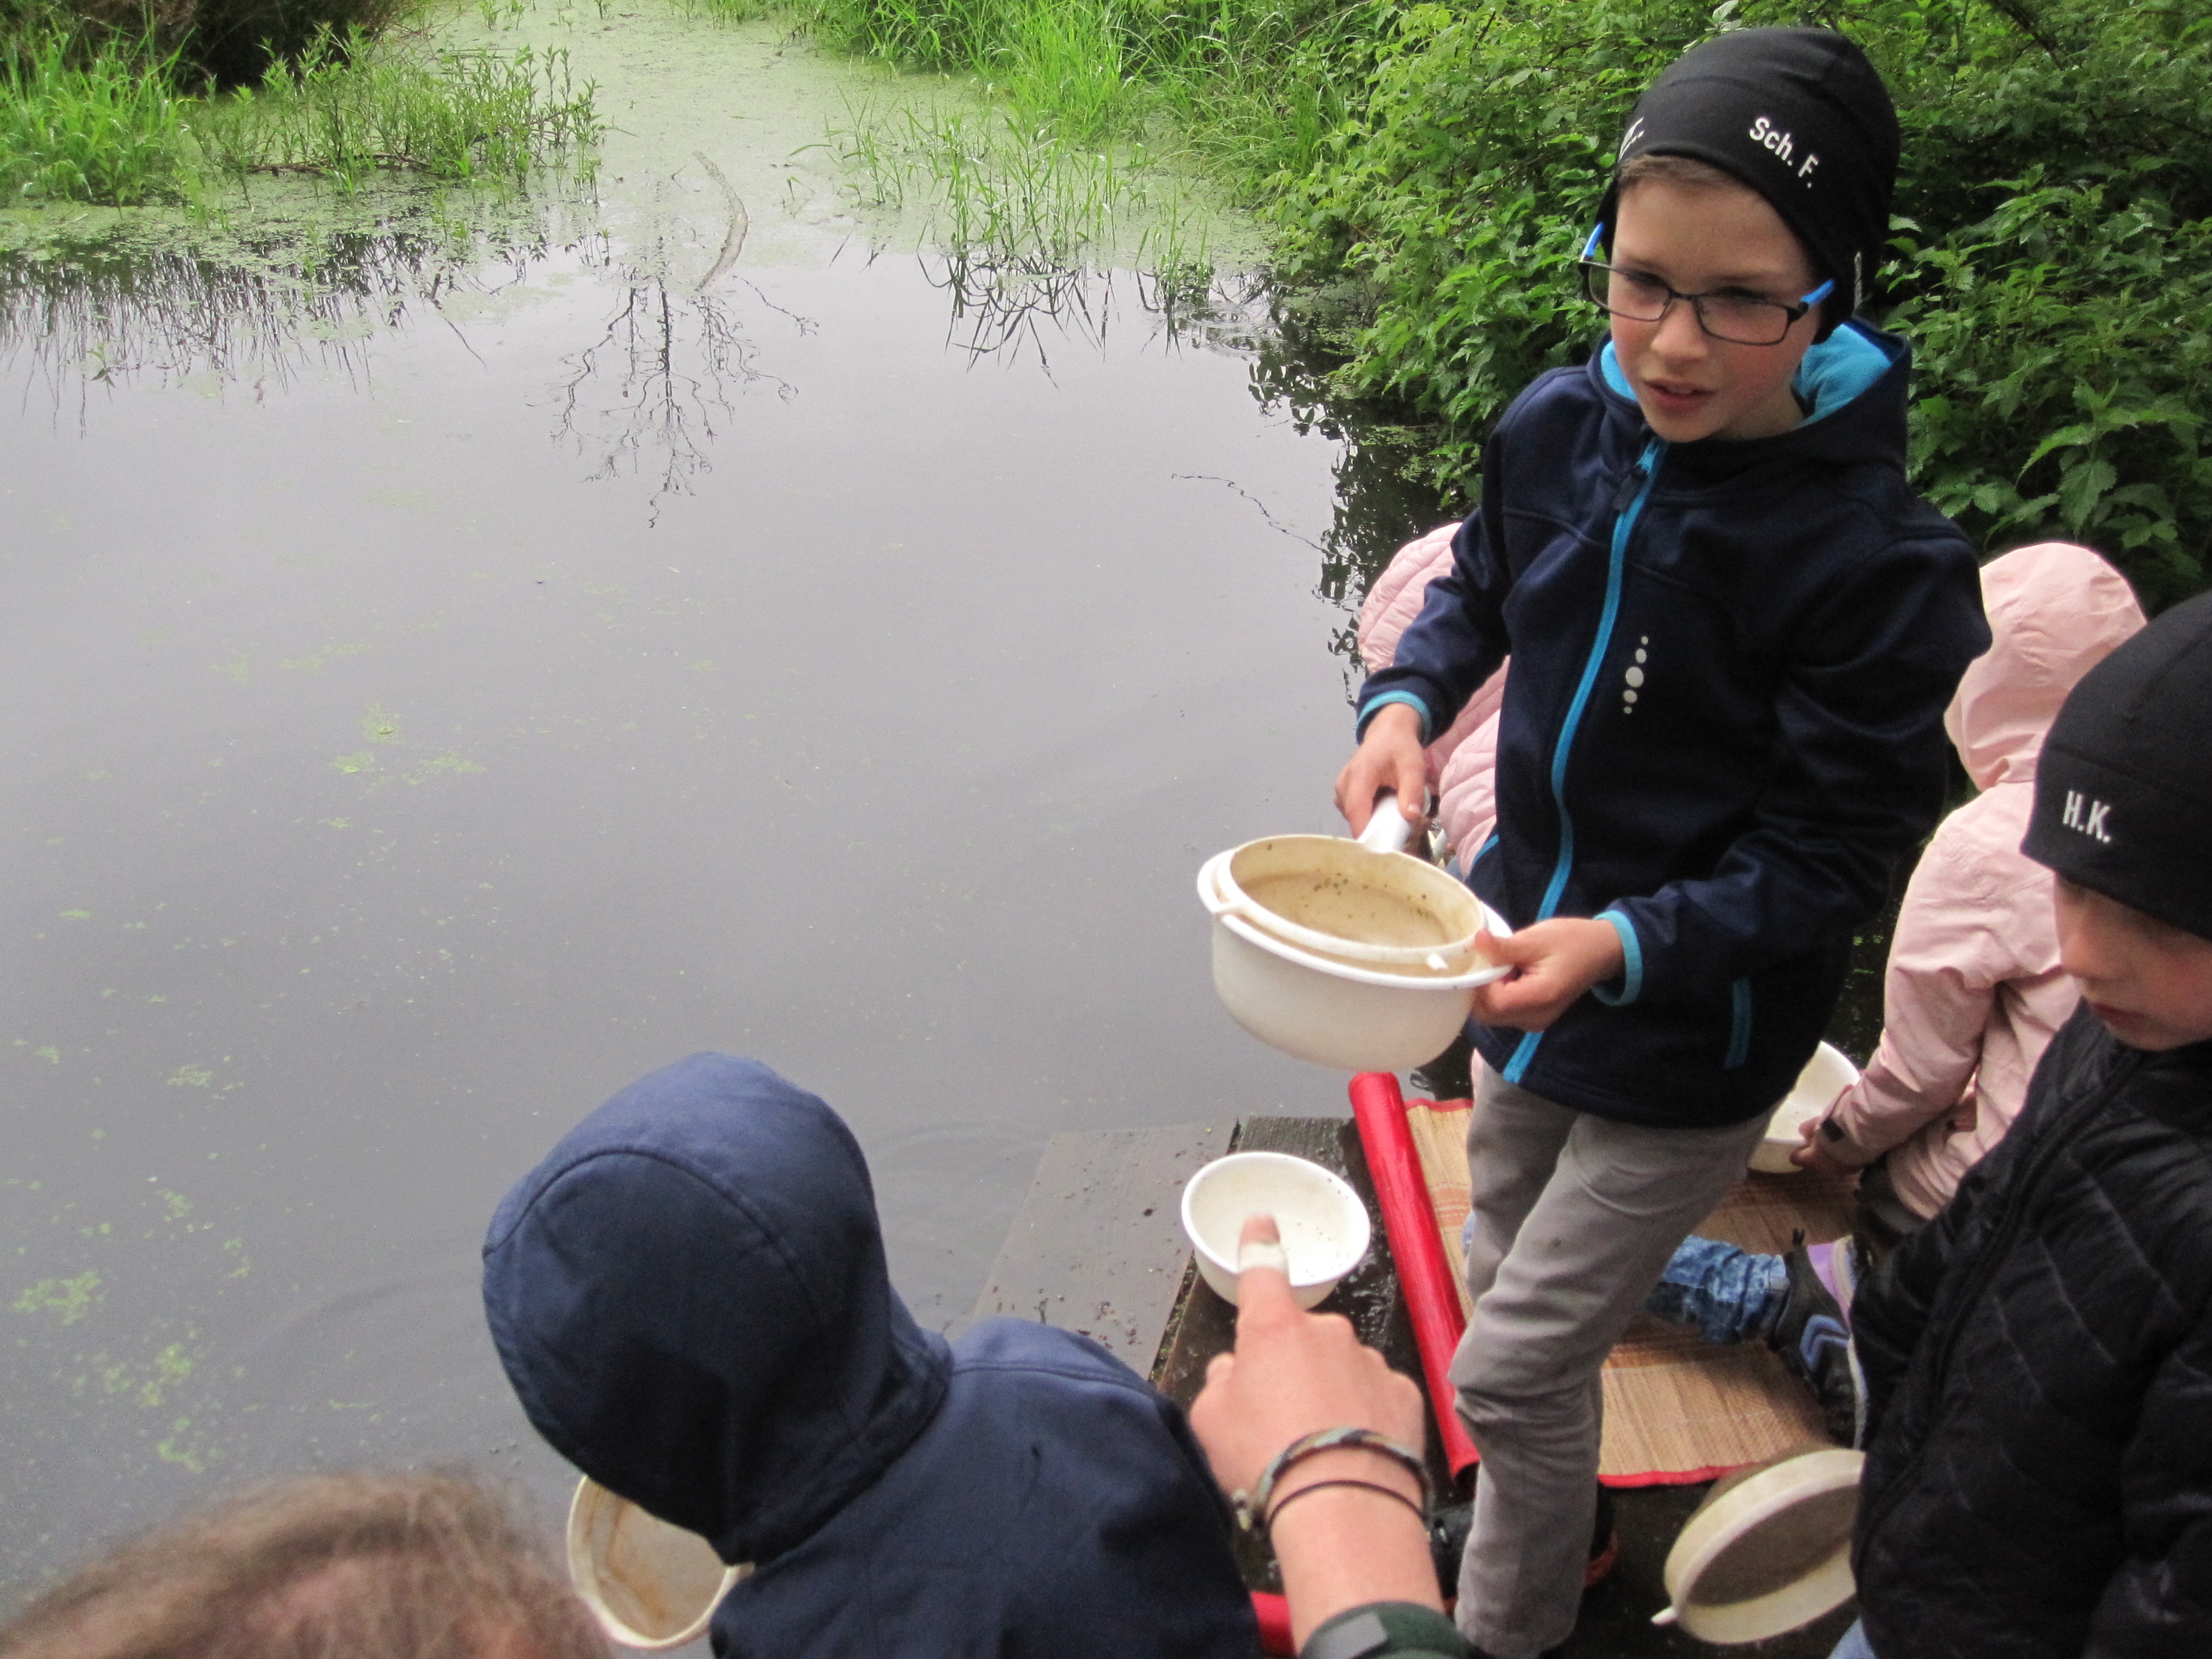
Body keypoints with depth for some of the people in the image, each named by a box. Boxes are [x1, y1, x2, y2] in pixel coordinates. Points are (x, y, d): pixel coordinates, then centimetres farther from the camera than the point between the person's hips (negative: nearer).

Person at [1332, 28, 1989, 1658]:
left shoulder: (1879, 562, -28)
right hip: (1532, 947, 6)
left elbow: (1822, 870, -21)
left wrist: (1621, 947, -36)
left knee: (1510, 1373, 1)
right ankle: (1558, 1528, 53)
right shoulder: (1559, 427, -11)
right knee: (1514, 1279, 25)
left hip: (1695, 1035, -6)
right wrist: (1407, 700, -9)